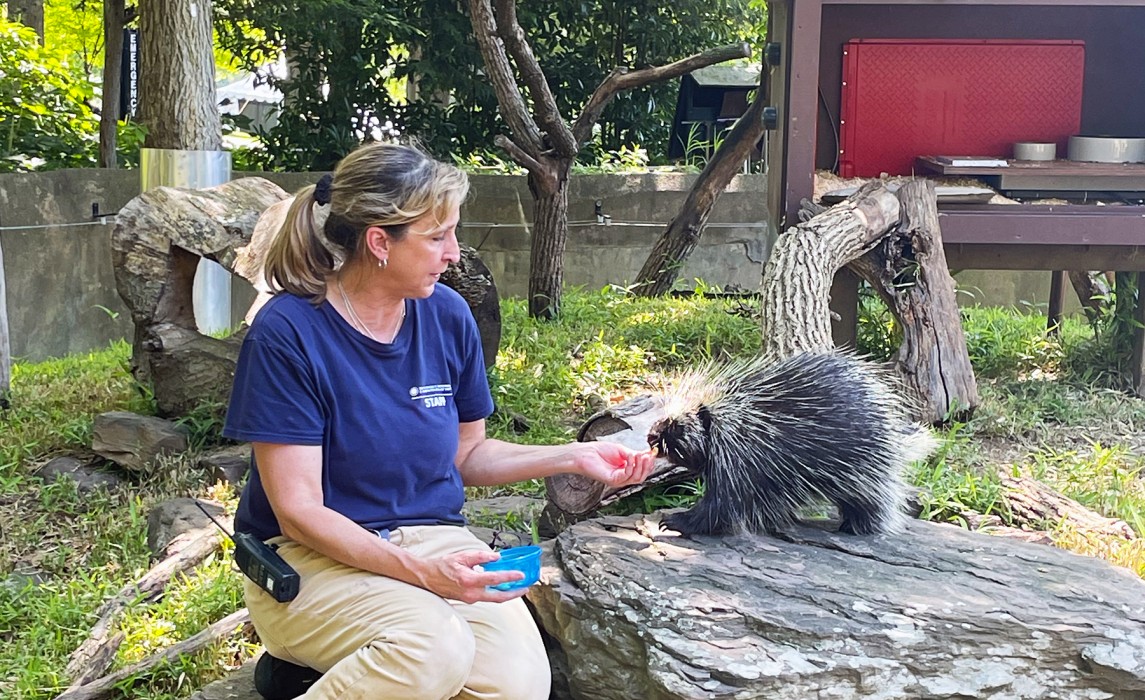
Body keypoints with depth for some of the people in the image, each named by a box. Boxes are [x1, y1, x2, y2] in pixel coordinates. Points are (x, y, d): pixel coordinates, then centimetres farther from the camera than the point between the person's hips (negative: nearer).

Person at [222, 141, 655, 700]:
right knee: (434, 649, -34)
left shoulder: (447, 316, 2)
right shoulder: (287, 333, -14)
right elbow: (299, 510, -16)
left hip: (433, 536, 5)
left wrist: (573, 458, 1)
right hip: (315, 555, -4)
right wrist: (421, 573, -27)